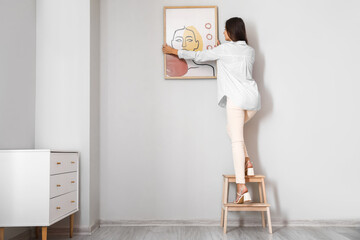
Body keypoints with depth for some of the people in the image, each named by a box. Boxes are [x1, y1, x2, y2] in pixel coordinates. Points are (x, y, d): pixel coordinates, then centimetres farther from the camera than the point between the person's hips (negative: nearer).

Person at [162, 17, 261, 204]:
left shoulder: (224, 49, 0)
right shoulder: (250, 51, 17)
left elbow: (199, 56, 7)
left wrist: (174, 51, 18)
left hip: (236, 98, -7)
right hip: (253, 98, 7)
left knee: (237, 140, -10)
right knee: (232, 129, 25)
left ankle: (241, 187, -15)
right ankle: (247, 162, 9)